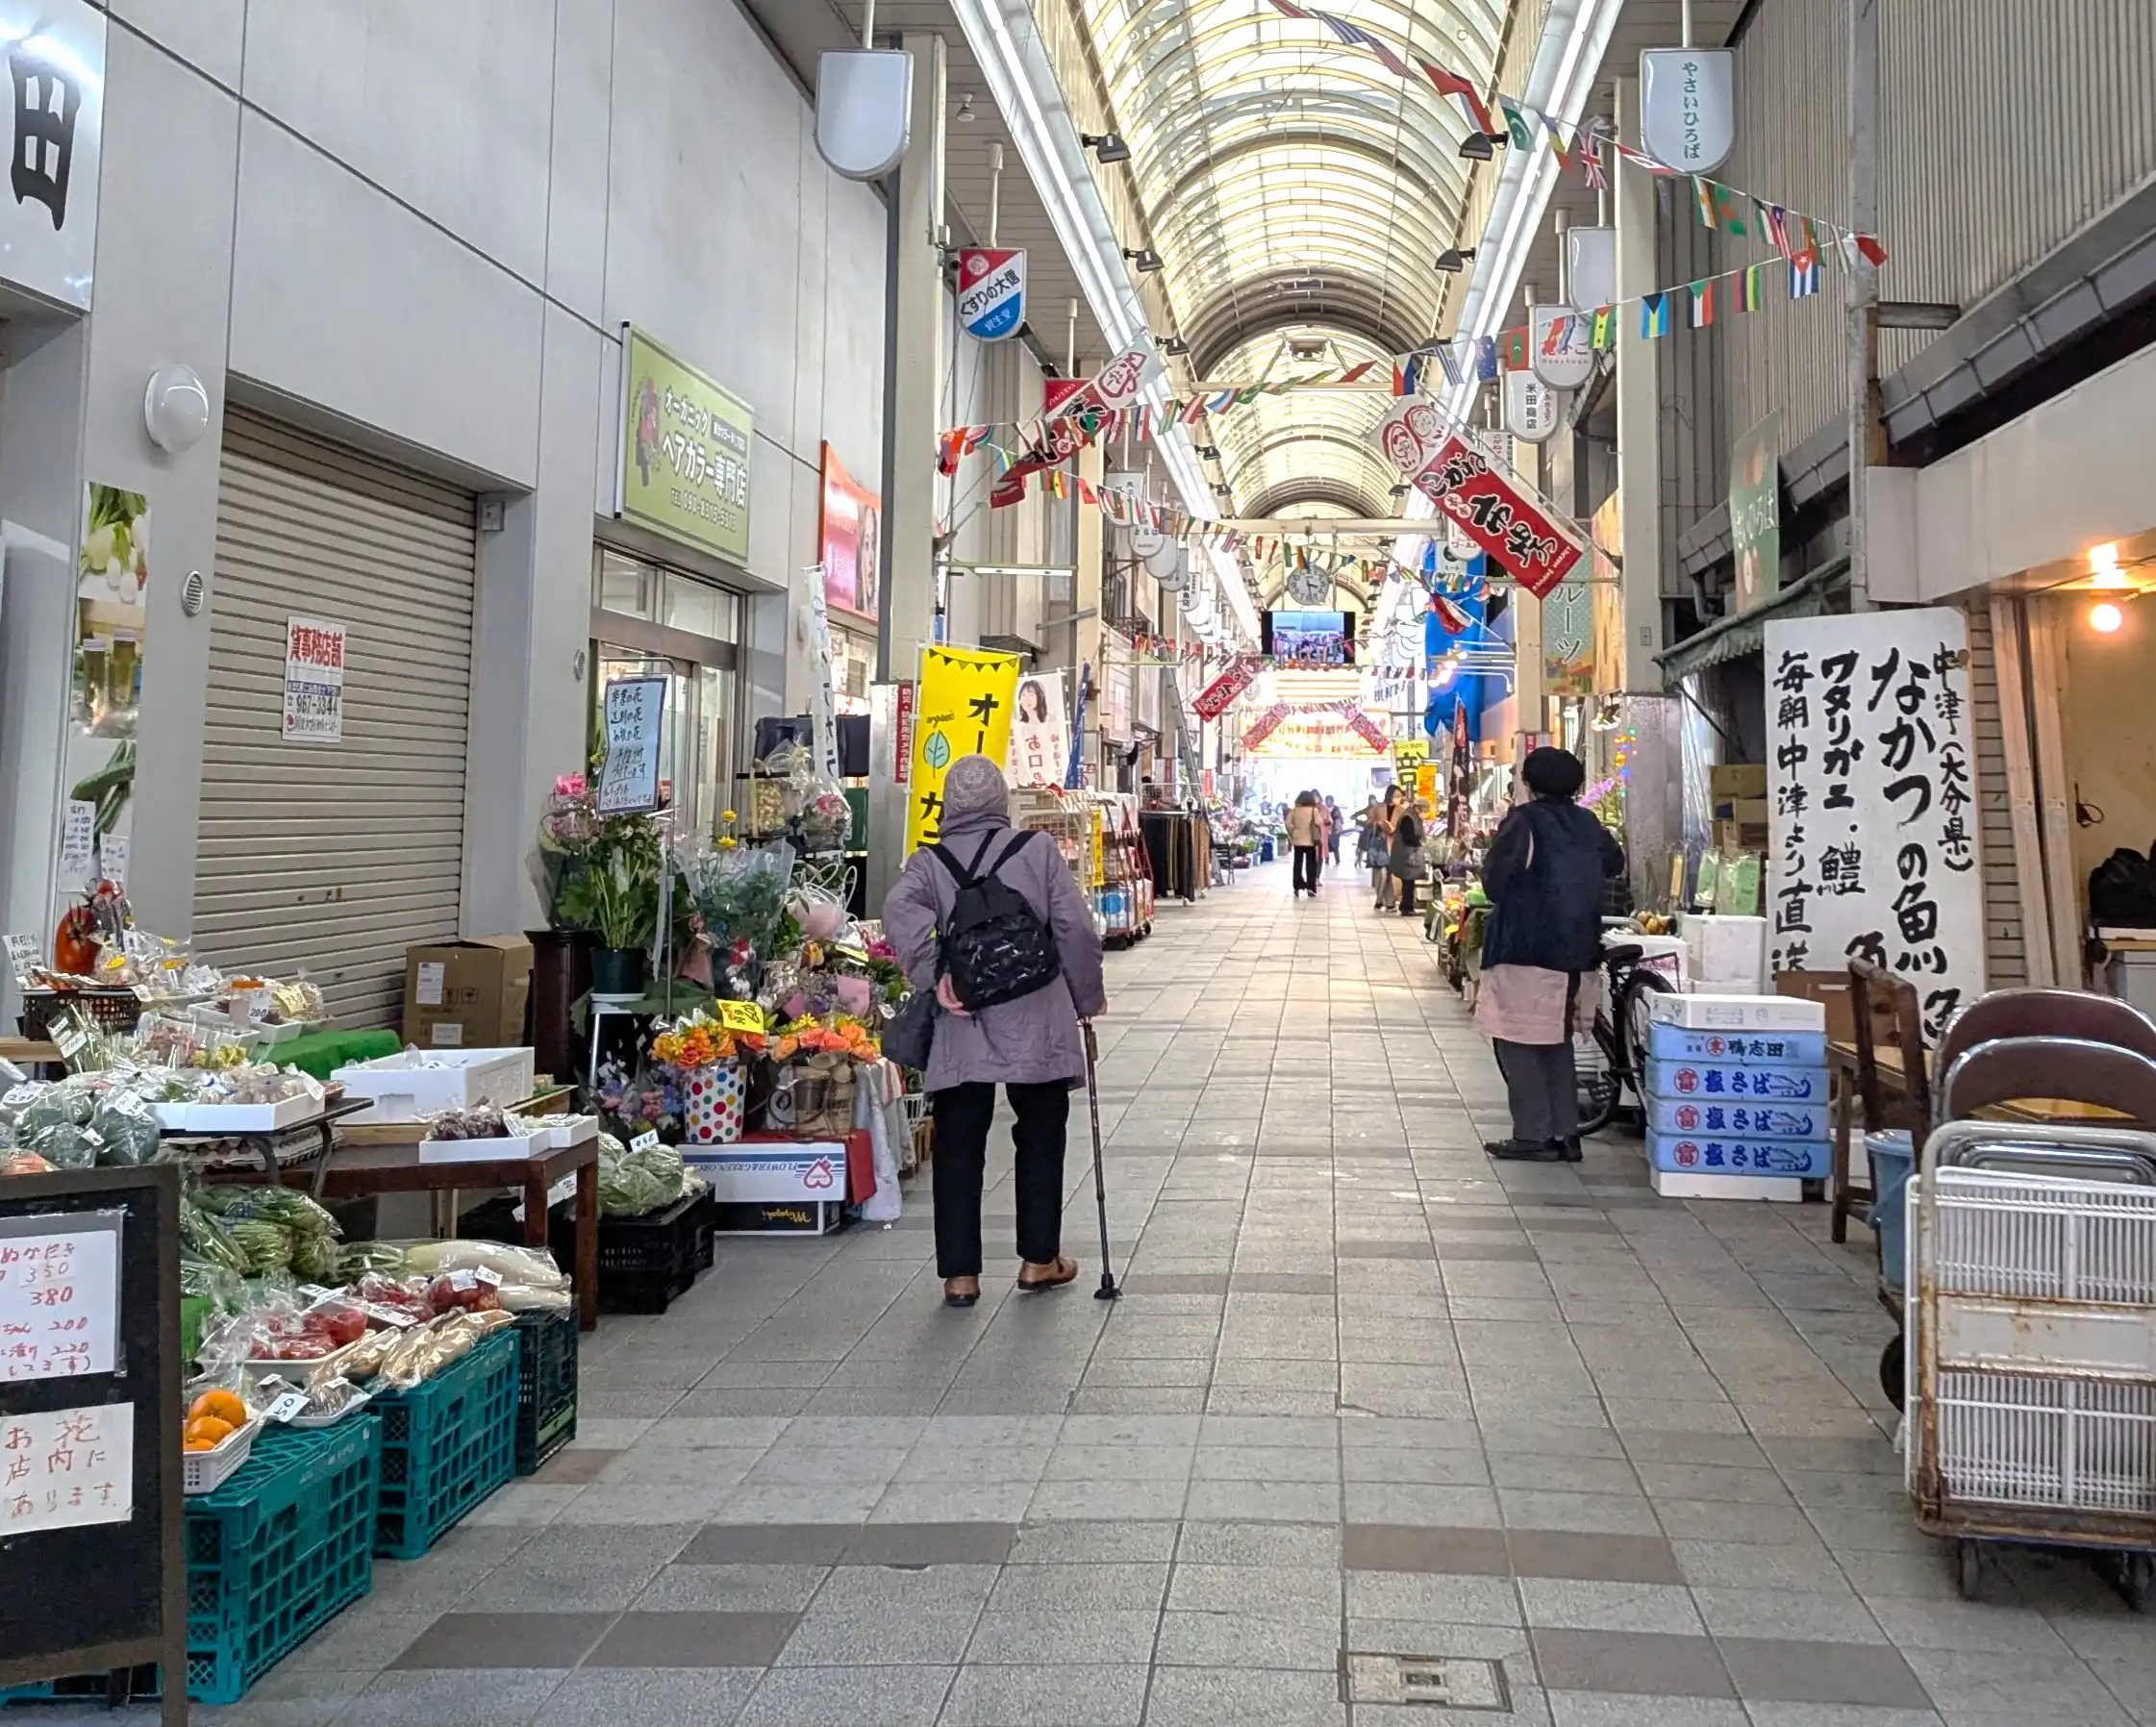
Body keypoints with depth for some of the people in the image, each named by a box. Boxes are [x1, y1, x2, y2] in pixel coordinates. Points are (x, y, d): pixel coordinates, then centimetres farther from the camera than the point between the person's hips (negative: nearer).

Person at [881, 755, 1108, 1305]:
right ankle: (1039, 1259, 23)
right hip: (1036, 1024, 0)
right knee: (1040, 1140, 16)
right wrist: (1087, 997, 9)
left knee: (958, 1148, 9)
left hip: (960, 1031, 1)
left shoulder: (929, 862, 2)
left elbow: (900, 911, -18)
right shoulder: (1038, 849, -1)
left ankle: (959, 1273, 10)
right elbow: (1075, 929, -3)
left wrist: (934, 977, -15)